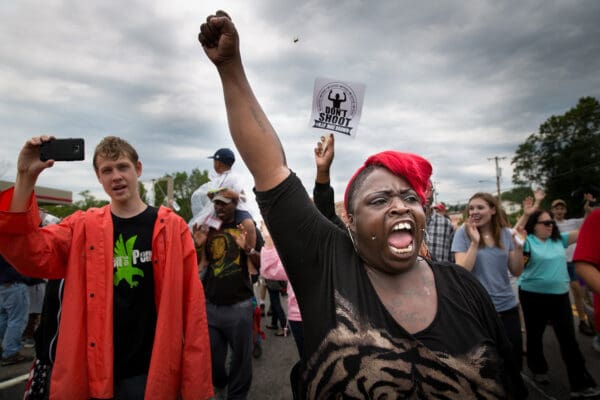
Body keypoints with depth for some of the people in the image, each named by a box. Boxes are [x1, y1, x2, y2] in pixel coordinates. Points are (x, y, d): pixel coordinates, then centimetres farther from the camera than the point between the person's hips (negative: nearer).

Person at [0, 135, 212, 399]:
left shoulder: (172, 227, -5)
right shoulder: (82, 226, 3)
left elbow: (191, 304, -7)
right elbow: (31, 256, -12)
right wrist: (26, 178, -19)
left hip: (152, 371, -2)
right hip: (92, 371, 2)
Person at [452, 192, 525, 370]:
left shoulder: (506, 233, 1)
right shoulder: (463, 233, -8)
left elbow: (516, 272, 3)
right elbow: (462, 271, -15)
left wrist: (518, 247, -13)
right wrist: (474, 242, -24)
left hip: (507, 305, 3)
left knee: (515, 358, 14)